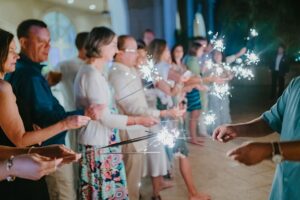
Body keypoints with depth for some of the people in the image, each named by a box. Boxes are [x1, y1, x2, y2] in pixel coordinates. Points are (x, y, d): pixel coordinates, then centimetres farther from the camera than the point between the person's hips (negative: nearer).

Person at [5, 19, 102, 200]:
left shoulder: (22, 70, 10)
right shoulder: (30, 75, -22)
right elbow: (44, 116, -30)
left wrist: (47, 83, 15)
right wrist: (84, 114, -38)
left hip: (43, 147, 11)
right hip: (50, 148, -10)